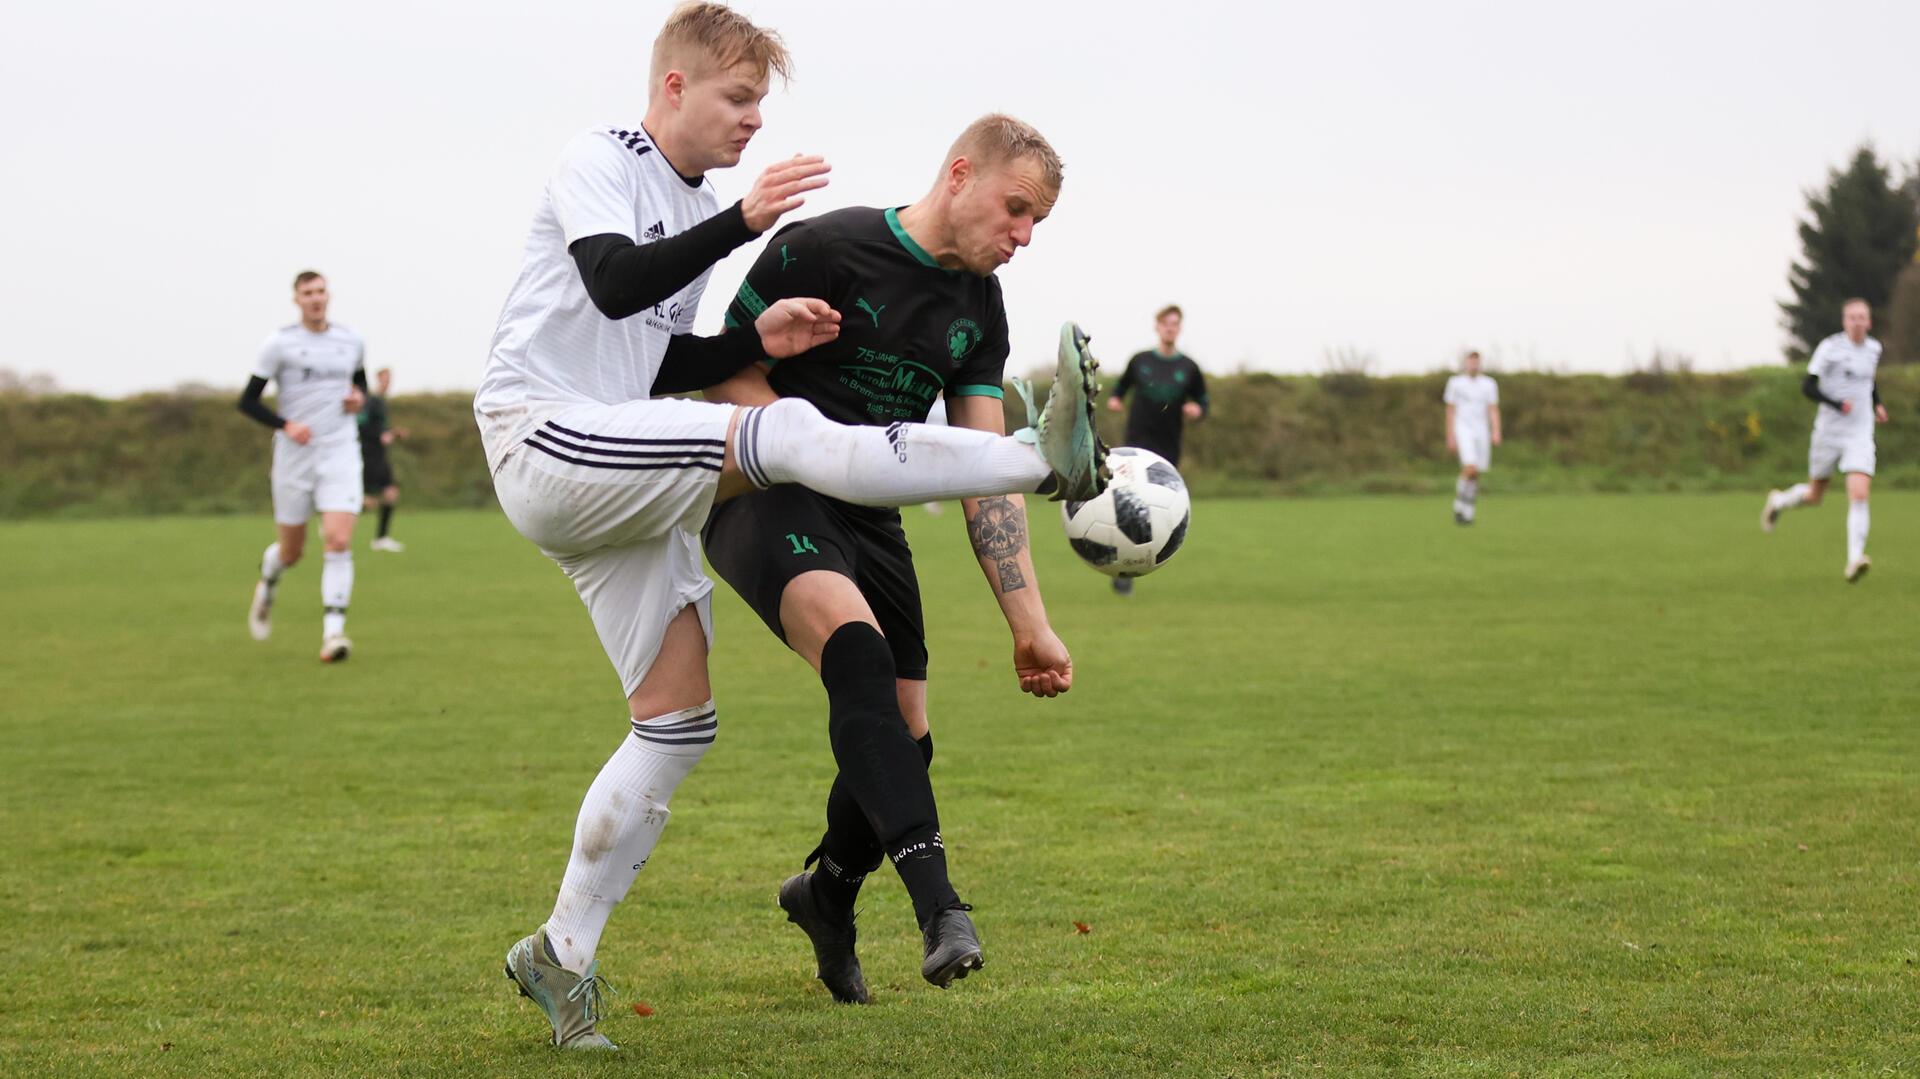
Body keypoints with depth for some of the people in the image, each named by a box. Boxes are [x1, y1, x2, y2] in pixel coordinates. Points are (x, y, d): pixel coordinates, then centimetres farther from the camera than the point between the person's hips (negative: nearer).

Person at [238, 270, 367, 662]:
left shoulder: (352, 342, 7)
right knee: (292, 551, 8)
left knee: (339, 542, -16)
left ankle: (333, 634, -16)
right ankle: (267, 582, 45)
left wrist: (359, 398, 2)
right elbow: (247, 401, -2)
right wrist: (285, 425, -17)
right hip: (294, 457, -1)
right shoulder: (279, 343, -4)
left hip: (340, 454, 1)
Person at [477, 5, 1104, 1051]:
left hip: (619, 482, 9)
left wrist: (757, 339, 6)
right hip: (544, 440, -9)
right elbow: (614, 286, -23)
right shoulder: (599, 160, -5)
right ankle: (1044, 459, -33)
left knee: (677, 724, 5)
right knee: (793, 433, -27)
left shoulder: (701, 208, 21)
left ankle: (562, 955, 12)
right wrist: (743, 223, -34)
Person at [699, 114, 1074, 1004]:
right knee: (855, 638, -34)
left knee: (904, 739, 4)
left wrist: (1029, 624, 0)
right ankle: (936, 900, -44)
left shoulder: (979, 308, 7)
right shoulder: (825, 249, -13)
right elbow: (725, 373, -9)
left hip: (869, 521, 7)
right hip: (764, 492, -7)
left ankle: (827, 893, 35)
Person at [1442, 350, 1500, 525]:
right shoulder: (1455, 383, 3)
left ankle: (1468, 512, 16)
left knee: (1475, 476, 4)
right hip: (1463, 430, -3)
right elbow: (1450, 411, 4)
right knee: (1470, 468, -21)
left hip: (1482, 431, 3)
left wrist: (1496, 432, -9)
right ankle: (1459, 506, -6)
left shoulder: (1489, 384, 8)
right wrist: (1450, 437, -2)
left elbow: (1493, 410, 5)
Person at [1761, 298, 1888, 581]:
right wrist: (1837, 405, -24)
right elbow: (1808, 386, -12)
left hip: (1860, 434, 3)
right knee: (1814, 496, 12)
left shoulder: (1873, 349, 7)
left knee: (1859, 495, -17)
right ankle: (1778, 501, 45)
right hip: (1829, 431, -3)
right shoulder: (1830, 348, -10)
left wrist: (1877, 404, 13)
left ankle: (1855, 560, -20)